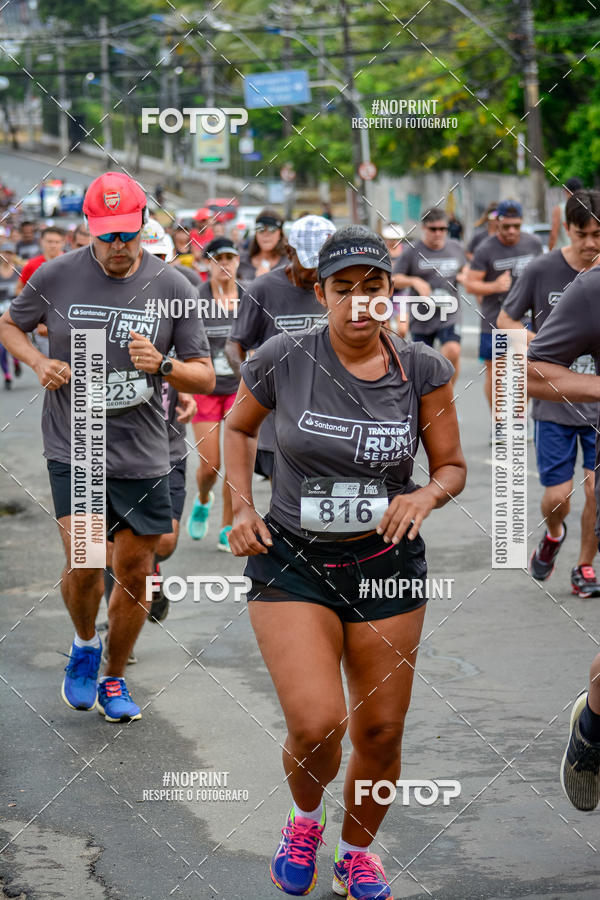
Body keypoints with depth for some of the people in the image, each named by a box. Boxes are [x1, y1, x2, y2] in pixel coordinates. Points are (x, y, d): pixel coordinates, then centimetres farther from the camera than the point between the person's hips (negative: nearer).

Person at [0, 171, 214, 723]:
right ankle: (85, 645, 17)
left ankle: (114, 678, 30)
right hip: (72, 449, -1)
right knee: (84, 562, -16)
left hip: (142, 455, 2)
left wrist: (161, 365, -19)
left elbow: (205, 376, 2)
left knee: (134, 573, 7)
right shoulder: (57, 276, -3)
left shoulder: (172, 287, -2)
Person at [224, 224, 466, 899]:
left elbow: (452, 466, 4)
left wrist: (426, 496, -18)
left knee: (380, 734, 7)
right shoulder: (282, 359, -8)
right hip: (292, 563, -2)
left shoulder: (421, 369, -4)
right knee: (315, 727, -18)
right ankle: (304, 817, 17)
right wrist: (242, 509, 0)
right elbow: (238, 427, 11)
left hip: (387, 564, 2)